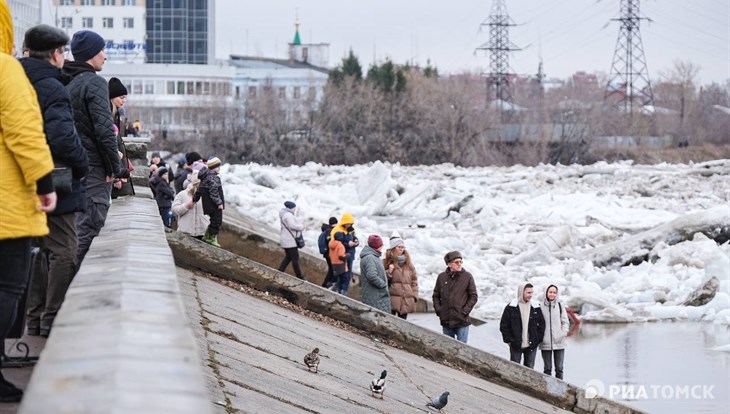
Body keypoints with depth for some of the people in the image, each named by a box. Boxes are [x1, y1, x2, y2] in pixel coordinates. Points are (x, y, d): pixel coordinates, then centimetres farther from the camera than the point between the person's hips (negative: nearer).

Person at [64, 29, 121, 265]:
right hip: (95, 167, -8)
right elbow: (104, 130, -18)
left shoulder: (68, 83, 13)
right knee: (89, 228, -8)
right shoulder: (95, 83, -12)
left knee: (76, 226, 13)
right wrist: (115, 168, -10)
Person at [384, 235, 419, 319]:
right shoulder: (387, 262, 2)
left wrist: (415, 295, 9)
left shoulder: (408, 263, 15)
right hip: (392, 299, -4)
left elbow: (414, 280, 18)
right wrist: (389, 272, -16)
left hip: (406, 300, 4)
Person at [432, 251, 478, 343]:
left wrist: (465, 310, -9)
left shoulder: (467, 277, -2)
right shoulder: (442, 277, 4)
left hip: (462, 322, -3)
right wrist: (438, 310, 0)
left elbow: (473, 296, 1)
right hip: (446, 321, 3)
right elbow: (436, 295, 13)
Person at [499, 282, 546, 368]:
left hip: (531, 346, 3)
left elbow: (542, 323, 11)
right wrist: (508, 340, -6)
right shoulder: (511, 307, -5)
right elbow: (504, 326, -1)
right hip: (516, 345, -3)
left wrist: (538, 339, 3)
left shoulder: (535, 307, 4)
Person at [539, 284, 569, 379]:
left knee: (559, 368, 4)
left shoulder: (560, 306, 4)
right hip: (545, 343, -1)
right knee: (547, 368, 5)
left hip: (559, 342, 1)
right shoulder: (540, 306, -1)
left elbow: (565, 322, 8)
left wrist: (564, 333, -8)